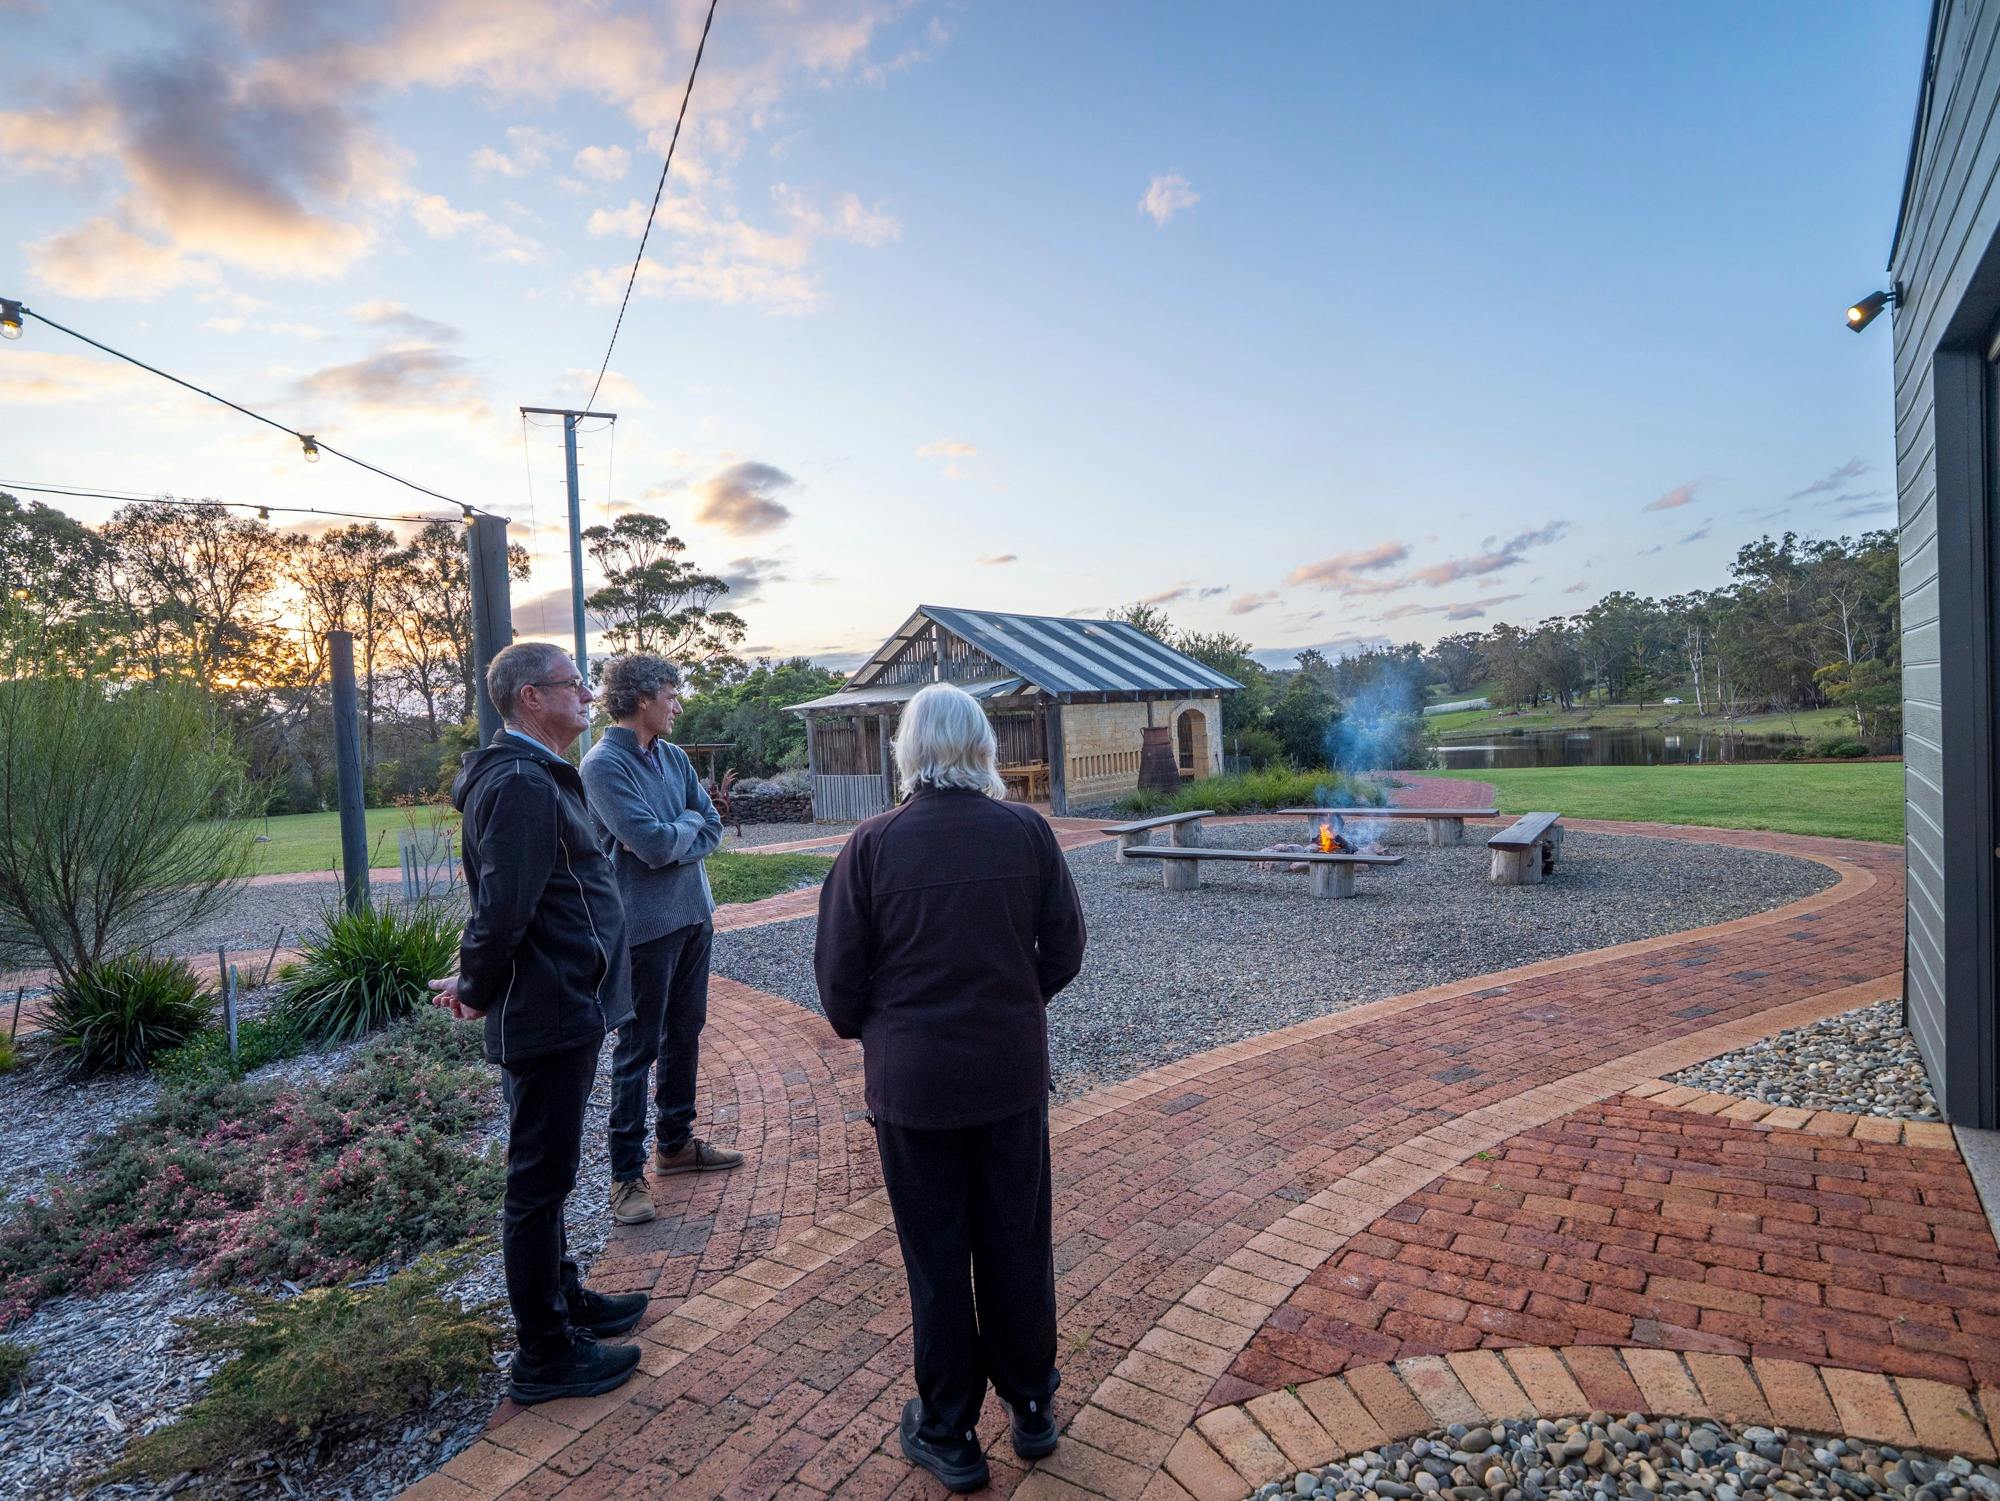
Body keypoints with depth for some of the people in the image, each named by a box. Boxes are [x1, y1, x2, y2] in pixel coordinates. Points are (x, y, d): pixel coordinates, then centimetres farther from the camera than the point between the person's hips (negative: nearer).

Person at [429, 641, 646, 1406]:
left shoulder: (537, 776, 12)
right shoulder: (521, 784, -22)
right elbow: (503, 907, -26)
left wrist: (477, 981, 12)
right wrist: (476, 990, -10)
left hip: (562, 1008, 10)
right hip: (549, 1016, -10)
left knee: (546, 1171, 23)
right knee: (540, 1179, 5)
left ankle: (563, 1297, 42)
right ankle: (543, 1356, 21)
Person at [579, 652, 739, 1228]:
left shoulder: (675, 758, 8)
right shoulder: (603, 765, -15)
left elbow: (712, 828, 3)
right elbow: (653, 842, -23)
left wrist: (668, 841, -14)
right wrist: (687, 822, -4)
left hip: (694, 914, 8)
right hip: (645, 925, -8)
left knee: (685, 1034, 18)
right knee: (638, 1047, 2)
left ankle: (676, 1143, 34)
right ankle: (627, 1174, 14)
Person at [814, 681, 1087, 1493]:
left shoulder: (872, 844, -14)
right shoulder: (1026, 831, -9)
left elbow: (840, 976, -8)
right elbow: (1063, 951, -1)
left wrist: (867, 1029, 12)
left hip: (913, 1081, -1)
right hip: (1012, 1070, 2)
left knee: (937, 1257, 16)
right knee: (1018, 1243, 20)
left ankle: (948, 1433, 34)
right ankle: (1031, 1407, 39)